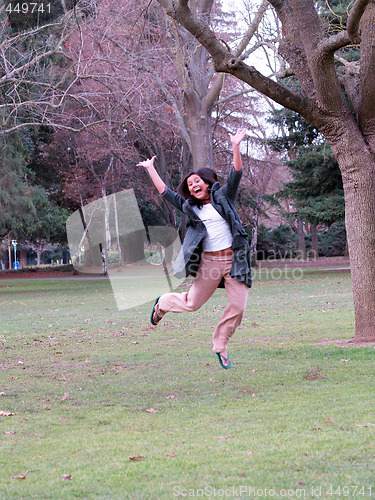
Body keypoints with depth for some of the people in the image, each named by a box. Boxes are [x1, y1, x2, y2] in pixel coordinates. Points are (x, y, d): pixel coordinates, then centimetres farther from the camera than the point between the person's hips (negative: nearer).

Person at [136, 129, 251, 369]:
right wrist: (150, 168, 20)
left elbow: (236, 174, -2)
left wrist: (236, 147, -14)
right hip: (209, 261, 0)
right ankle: (163, 302, 39)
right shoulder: (190, 207, 13)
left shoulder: (223, 197, 9)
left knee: (238, 306, -6)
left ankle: (220, 345, 14)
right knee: (192, 303, 7)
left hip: (235, 258, 0)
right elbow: (165, 192, 17)